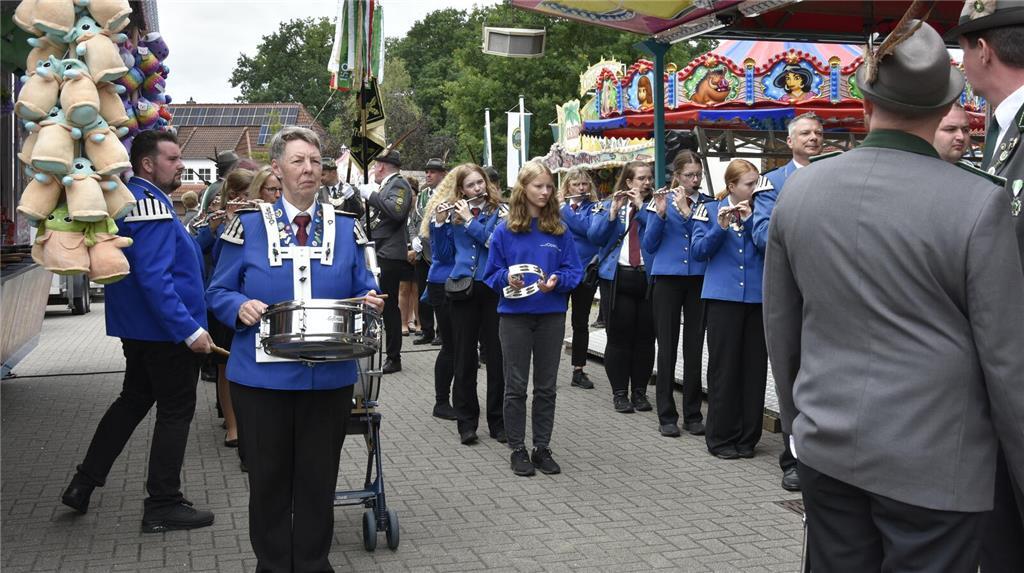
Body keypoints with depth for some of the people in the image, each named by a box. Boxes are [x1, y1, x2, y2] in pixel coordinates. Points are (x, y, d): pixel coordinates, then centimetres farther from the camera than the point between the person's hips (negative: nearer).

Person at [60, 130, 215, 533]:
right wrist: (190, 329, -27)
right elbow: (154, 277, -27)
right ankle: (163, 506, 10)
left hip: (137, 328, 10)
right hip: (166, 331, -10)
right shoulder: (150, 203, -20)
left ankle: (84, 484, 26)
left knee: (133, 401, 21)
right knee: (176, 411, 2)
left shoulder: (129, 198, 12)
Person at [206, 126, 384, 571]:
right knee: (268, 479, 9)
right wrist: (242, 307, -18)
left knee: (318, 478, 11)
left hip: (329, 378, 1)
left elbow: (363, 291, 9)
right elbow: (218, 292, 3)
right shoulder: (248, 226, 0)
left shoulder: (345, 228, 5)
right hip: (263, 377, -1)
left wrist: (369, 302, -13)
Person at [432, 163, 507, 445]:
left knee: (497, 356, 2)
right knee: (464, 356, 6)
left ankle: (499, 421, 12)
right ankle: (466, 422, 15)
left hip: (493, 289, -2)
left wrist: (469, 220, -13)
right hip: (463, 290, 2)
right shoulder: (454, 213, 8)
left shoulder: (499, 210, 1)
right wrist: (440, 222, -4)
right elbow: (444, 253, 7)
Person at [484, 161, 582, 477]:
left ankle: (542, 448, 21)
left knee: (546, 386, 10)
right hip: (515, 315, -2)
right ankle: (517, 449, 16)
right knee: (516, 386, 5)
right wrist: (507, 278, -20)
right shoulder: (505, 230, -2)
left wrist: (556, 281, -18)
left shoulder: (559, 229, 2)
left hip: (551, 315, 2)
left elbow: (574, 270, 2)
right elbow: (491, 273, 1)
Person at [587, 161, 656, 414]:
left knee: (645, 337, 5)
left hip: (649, 277, 1)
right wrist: (613, 211, -13)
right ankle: (619, 393, 10)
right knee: (619, 337, 1)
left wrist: (641, 206, -13)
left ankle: (640, 392, 17)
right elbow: (594, 236, -4)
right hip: (619, 277, -1)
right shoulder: (608, 206, 9)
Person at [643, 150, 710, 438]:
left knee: (694, 348, 5)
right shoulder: (662, 201, 4)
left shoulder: (707, 202, 5)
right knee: (667, 347, 1)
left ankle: (693, 414, 14)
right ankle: (667, 415, 9)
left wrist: (686, 211, -18)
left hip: (699, 280, 1)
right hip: (668, 278, -1)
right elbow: (649, 245, -1)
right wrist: (660, 214, -14)